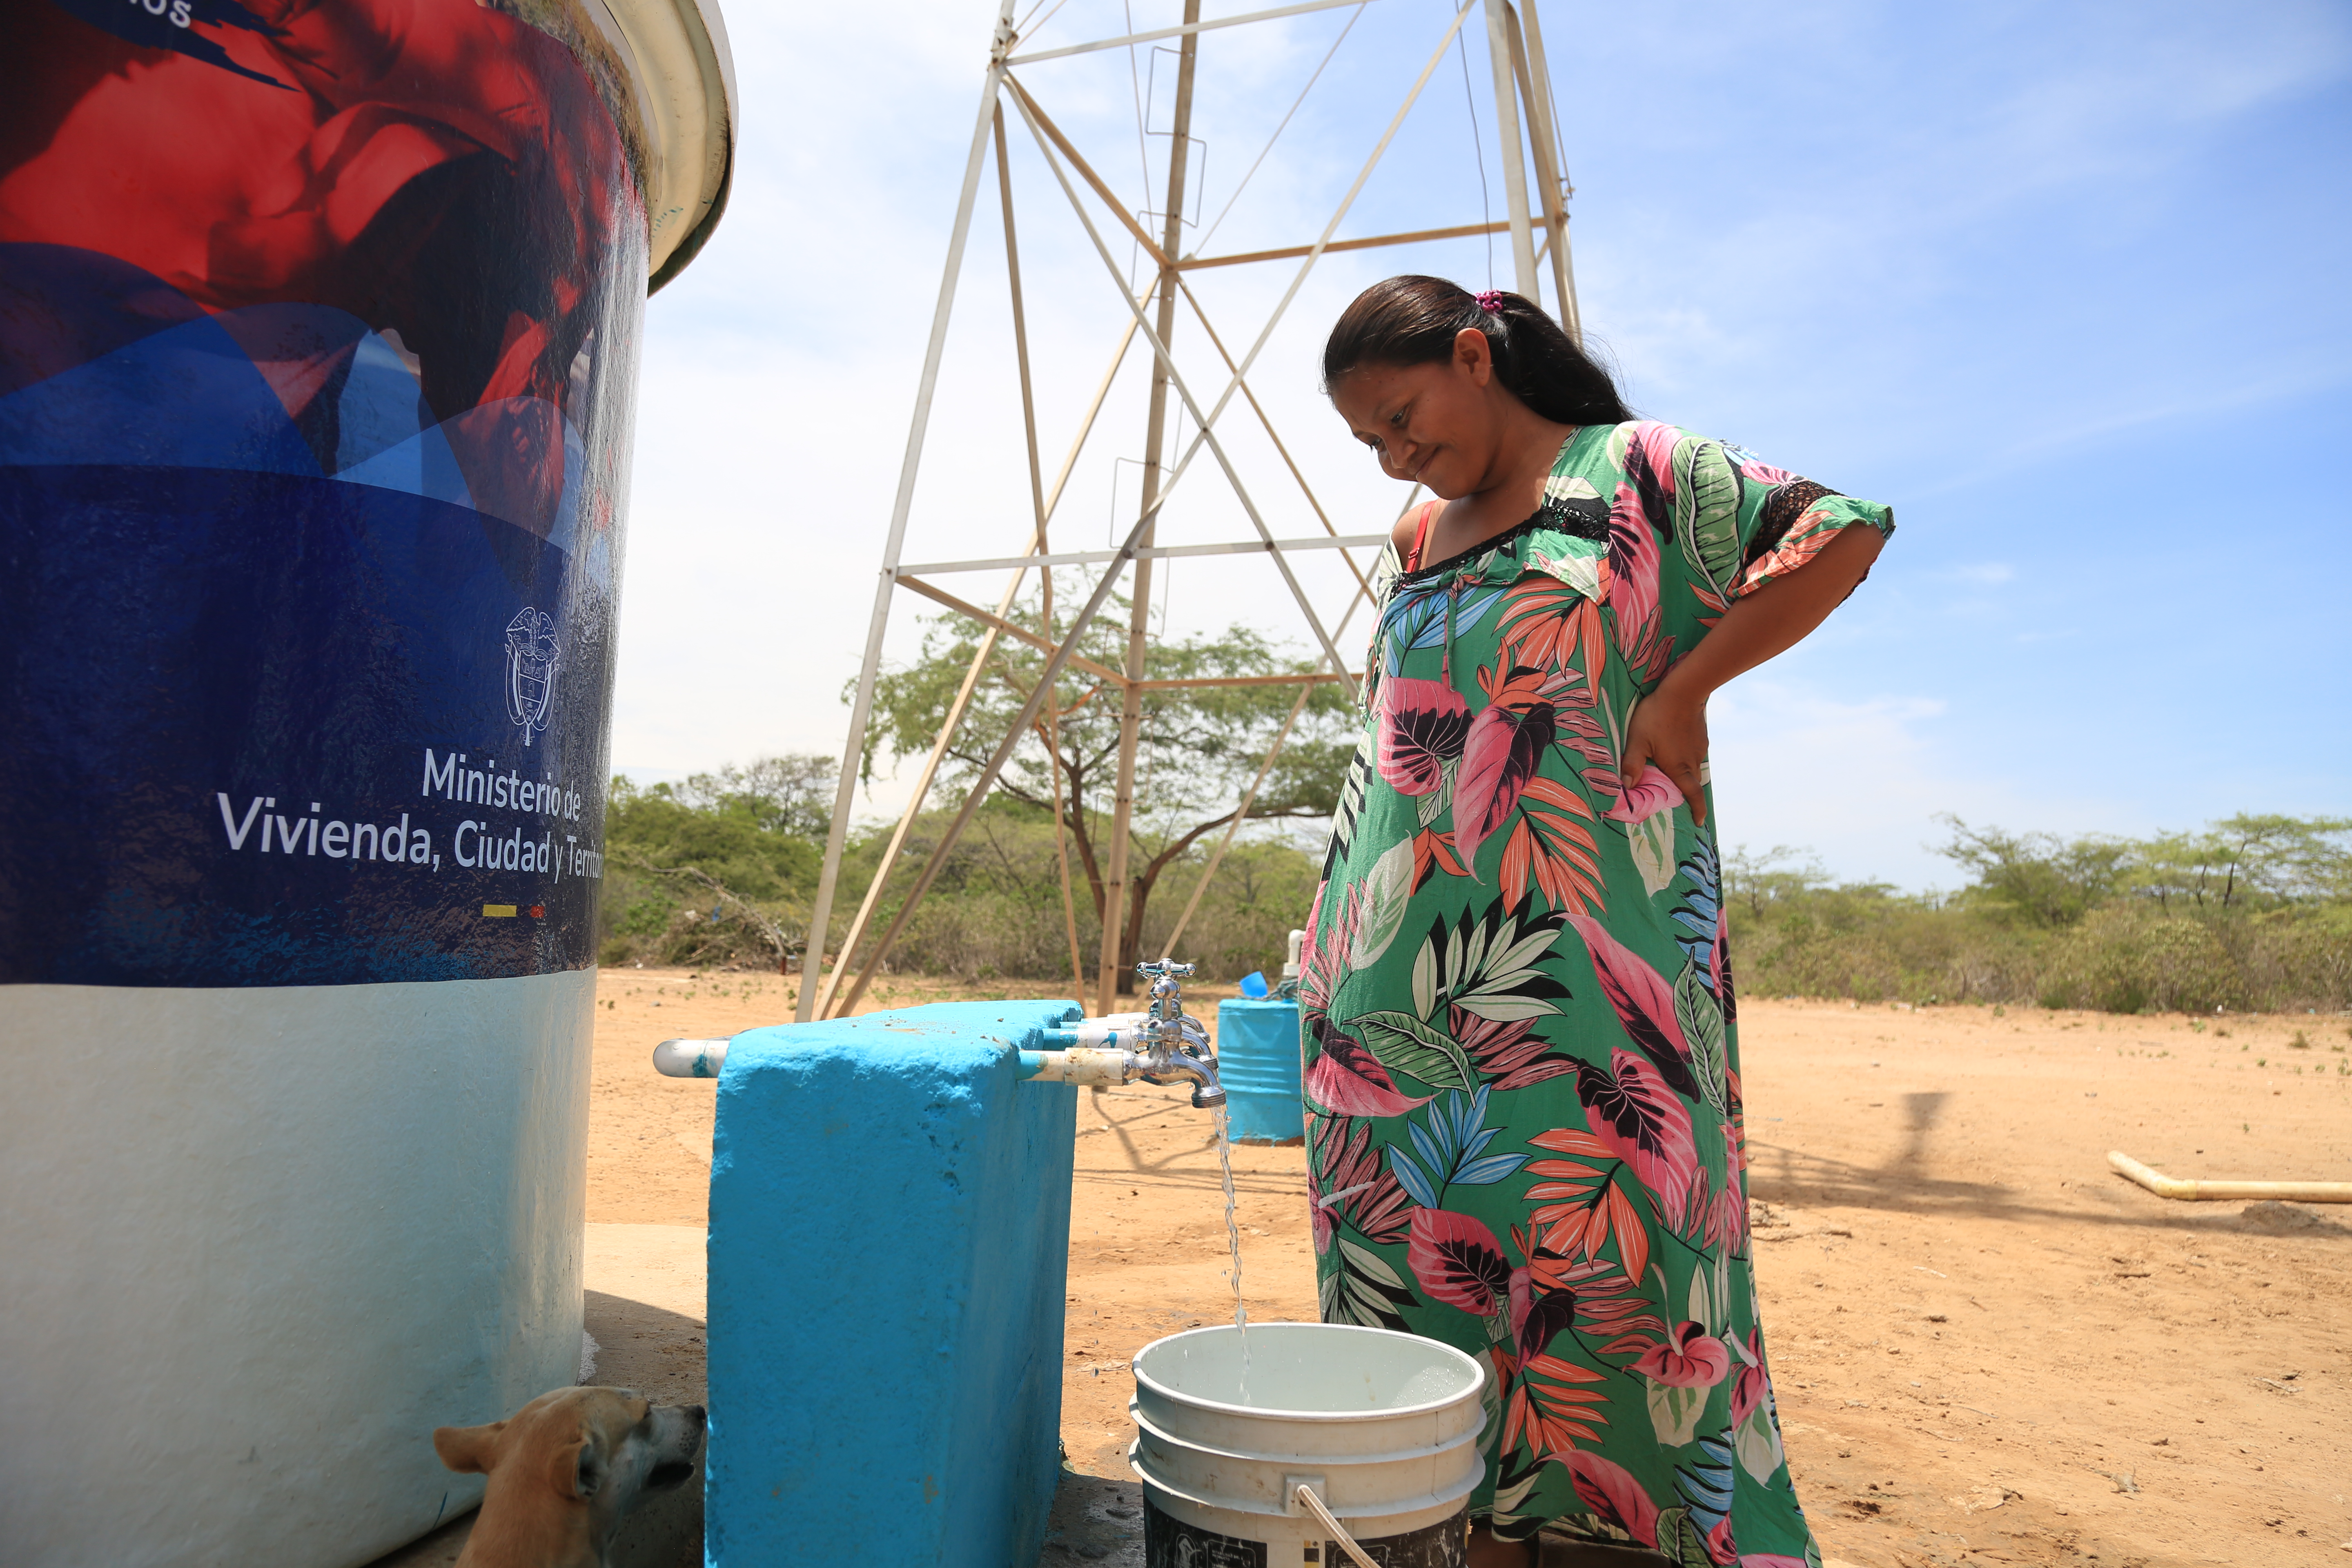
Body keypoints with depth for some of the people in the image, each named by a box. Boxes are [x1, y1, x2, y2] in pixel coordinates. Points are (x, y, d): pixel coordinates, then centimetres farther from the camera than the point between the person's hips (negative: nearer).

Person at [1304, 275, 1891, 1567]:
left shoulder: (1633, 471, 2)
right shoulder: (1409, 548, 18)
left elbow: (1847, 532, -4)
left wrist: (1682, 687, -9)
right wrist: (1335, 932, 18)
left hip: (1583, 966, -5)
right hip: (1408, 975, 6)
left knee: (1602, 1228, -4)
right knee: (1422, 1241, 6)